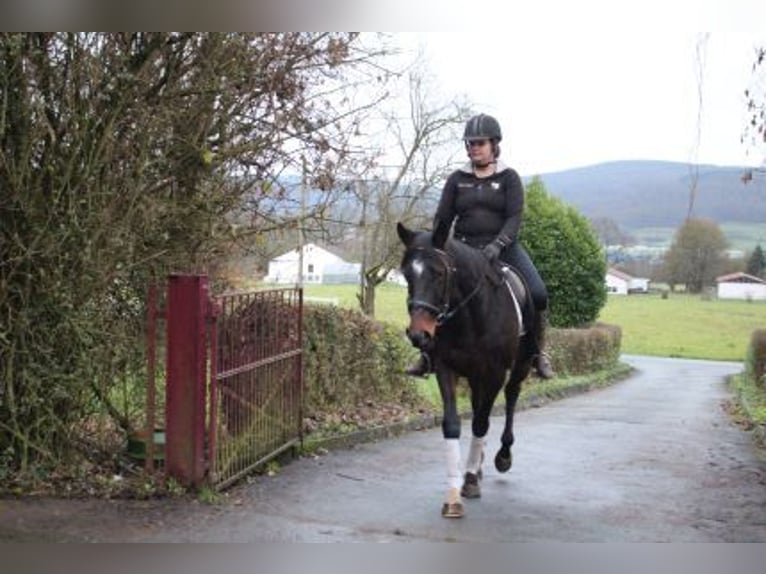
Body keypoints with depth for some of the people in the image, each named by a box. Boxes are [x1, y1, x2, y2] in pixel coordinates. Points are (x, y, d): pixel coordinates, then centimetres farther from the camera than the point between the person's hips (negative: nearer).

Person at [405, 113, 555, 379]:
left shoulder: (509, 178, 3)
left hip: (503, 248, -2)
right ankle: (428, 353, -1)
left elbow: (515, 217, -8)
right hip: (464, 248, 2)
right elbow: (442, 219, 8)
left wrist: (498, 245, -25)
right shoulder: (457, 179, 10)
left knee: (537, 294, -20)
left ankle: (539, 353, -1)